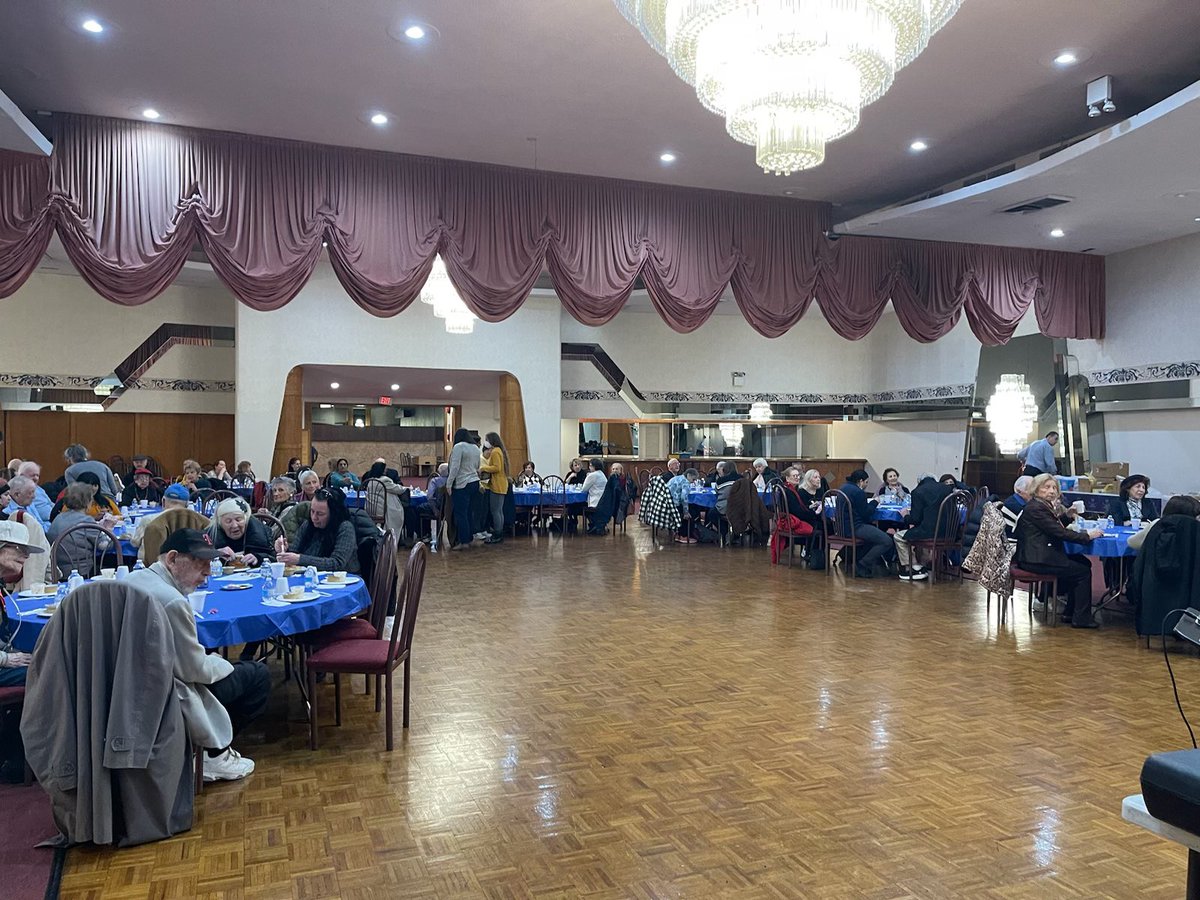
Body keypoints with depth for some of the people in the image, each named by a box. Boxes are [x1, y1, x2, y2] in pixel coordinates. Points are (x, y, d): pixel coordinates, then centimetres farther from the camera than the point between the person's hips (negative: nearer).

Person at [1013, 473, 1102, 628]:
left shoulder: (1043, 505, 16)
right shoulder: (1035, 508, -17)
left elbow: (1055, 527, 19)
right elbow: (1059, 533, -20)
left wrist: (1067, 515, 4)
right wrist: (1087, 536, -15)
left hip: (1039, 555, 10)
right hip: (1035, 560, -10)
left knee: (1083, 562, 15)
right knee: (1083, 572, -5)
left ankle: (1070, 612, 18)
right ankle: (1081, 618, 3)